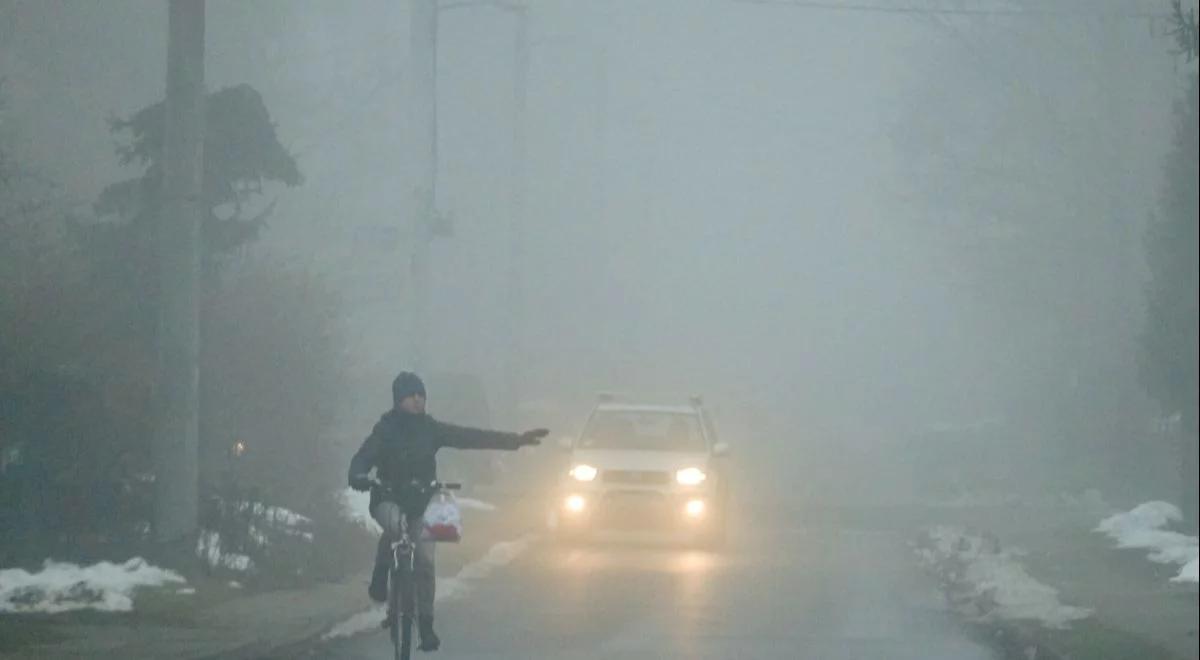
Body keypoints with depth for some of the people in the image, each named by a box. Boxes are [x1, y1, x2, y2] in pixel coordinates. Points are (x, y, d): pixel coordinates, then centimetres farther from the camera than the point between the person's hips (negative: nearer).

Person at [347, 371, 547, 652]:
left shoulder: (430, 429, 0)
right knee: (392, 524, -37)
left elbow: (470, 437, -4)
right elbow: (364, 456, -18)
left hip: (421, 500, 3)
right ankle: (380, 576, -13)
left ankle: (425, 625, -2)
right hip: (389, 497, -2)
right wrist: (358, 476, -43)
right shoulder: (385, 429, -7)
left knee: (425, 561, -9)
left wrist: (514, 440, -13)